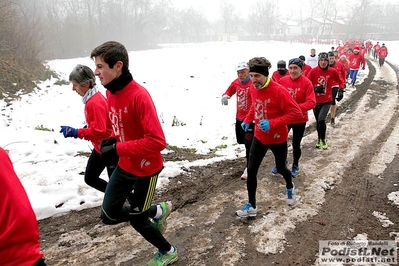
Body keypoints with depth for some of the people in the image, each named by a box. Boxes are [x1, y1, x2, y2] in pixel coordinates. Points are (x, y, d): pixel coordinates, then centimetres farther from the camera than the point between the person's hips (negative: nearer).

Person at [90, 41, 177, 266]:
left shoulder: (139, 95, -27)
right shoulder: (111, 93, 0)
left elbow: (157, 141, -32)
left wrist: (117, 149, -29)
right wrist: (111, 141, -4)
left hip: (146, 168, -8)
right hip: (124, 166, 8)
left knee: (136, 220, 10)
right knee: (109, 215, 13)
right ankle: (158, 211, 34)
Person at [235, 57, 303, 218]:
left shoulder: (279, 91, -25)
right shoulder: (254, 89, -5)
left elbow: (297, 113, -26)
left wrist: (272, 123, -33)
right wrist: (248, 120, 1)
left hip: (278, 139, -5)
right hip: (259, 137, 5)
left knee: (280, 169, 17)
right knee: (251, 170, 1)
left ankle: (290, 187, 53)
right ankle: (251, 206, 16)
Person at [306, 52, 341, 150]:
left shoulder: (332, 71, -6)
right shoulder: (313, 71, -9)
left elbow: (337, 81, 14)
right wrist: (315, 89, -25)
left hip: (327, 101, -1)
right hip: (315, 101, 1)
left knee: (321, 119, -18)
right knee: (318, 121, 14)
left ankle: (323, 139, 4)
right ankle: (319, 139, 36)